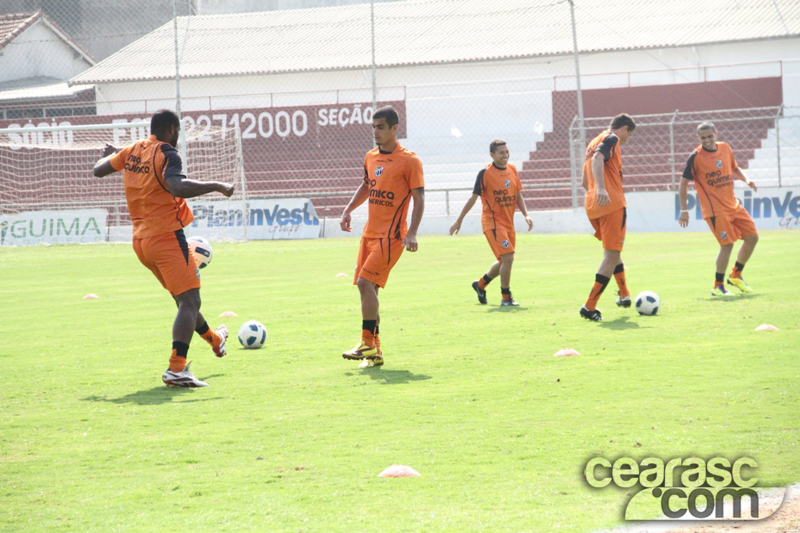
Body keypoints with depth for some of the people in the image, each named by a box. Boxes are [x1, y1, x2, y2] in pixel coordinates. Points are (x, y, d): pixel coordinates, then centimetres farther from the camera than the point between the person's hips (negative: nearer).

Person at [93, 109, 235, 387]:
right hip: (166, 237, -9)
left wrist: (111, 155, 43)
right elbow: (177, 186, -32)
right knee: (190, 301, -12)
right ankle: (176, 369, -25)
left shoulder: (132, 151, 10)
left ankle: (214, 339, 48)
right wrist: (216, 186, -24)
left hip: (140, 239, 9)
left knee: (183, 297, 26)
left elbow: (99, 169, 22)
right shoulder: (167, 154, -13)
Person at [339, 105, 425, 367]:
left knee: (365, 282, -17)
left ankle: (367, 343, -11)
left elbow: (419, 198, -10)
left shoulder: (409, 160, -9)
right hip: (370, 232, 7)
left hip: (391, 235, -7)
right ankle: (375, 351, 11)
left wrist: (412, 234, -18)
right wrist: (348, 210, 16)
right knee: (368, 287, 5)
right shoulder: (371, 157, 12)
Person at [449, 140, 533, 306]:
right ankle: (506, 298, -3)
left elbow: (518, 195, 15)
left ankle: (480, 284, 38)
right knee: (508, 257, -16)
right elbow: (473, 198, -5)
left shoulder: (512, 170, 8)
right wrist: (459, 220, -2)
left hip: (508, 222, 7)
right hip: (492, 222, -7)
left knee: (504, 261, 15)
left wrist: (526, 215, 1)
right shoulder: (485, 173, -10)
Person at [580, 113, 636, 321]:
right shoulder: (612, 139, -1)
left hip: (592, 206, 9)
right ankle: (590, 307, -12)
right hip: (612, 203, -9)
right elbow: (598, 158, -22)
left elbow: (585, 181, 28)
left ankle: (624, 294, 34)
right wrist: (601, 189, -35)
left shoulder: (594, 142, 24)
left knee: (613, 251, 26)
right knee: (612, 255, -7)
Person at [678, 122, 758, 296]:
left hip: (733, 204, 7)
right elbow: (683, 183, -6)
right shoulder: (696, 157, -11)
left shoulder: (725, 148, 6)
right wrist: (684, 210, -9)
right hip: (715, 209, -7)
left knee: (752, 237, 6)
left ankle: (736, 275, 23)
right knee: (727, 244, -12)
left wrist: (746, 180, 3)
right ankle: (718, 286, 1)